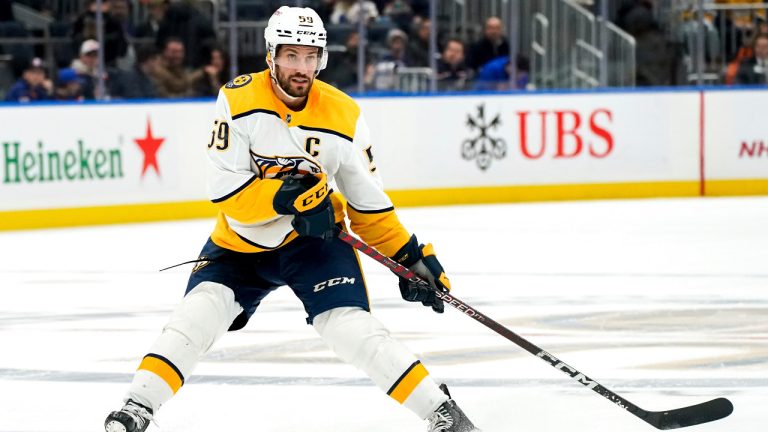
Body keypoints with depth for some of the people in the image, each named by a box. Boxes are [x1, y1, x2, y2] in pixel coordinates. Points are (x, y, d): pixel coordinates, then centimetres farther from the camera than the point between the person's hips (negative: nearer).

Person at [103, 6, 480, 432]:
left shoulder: (343, 115, -12)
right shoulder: (239, 100, -18)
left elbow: (368, 203, -1)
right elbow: (224, 190, -22)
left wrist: (411, 256, -6)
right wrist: (282, 197, -36)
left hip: (315, 238, 0)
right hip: (241, 240, 0)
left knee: (350, 326, -18)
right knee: (198, 312, -20)